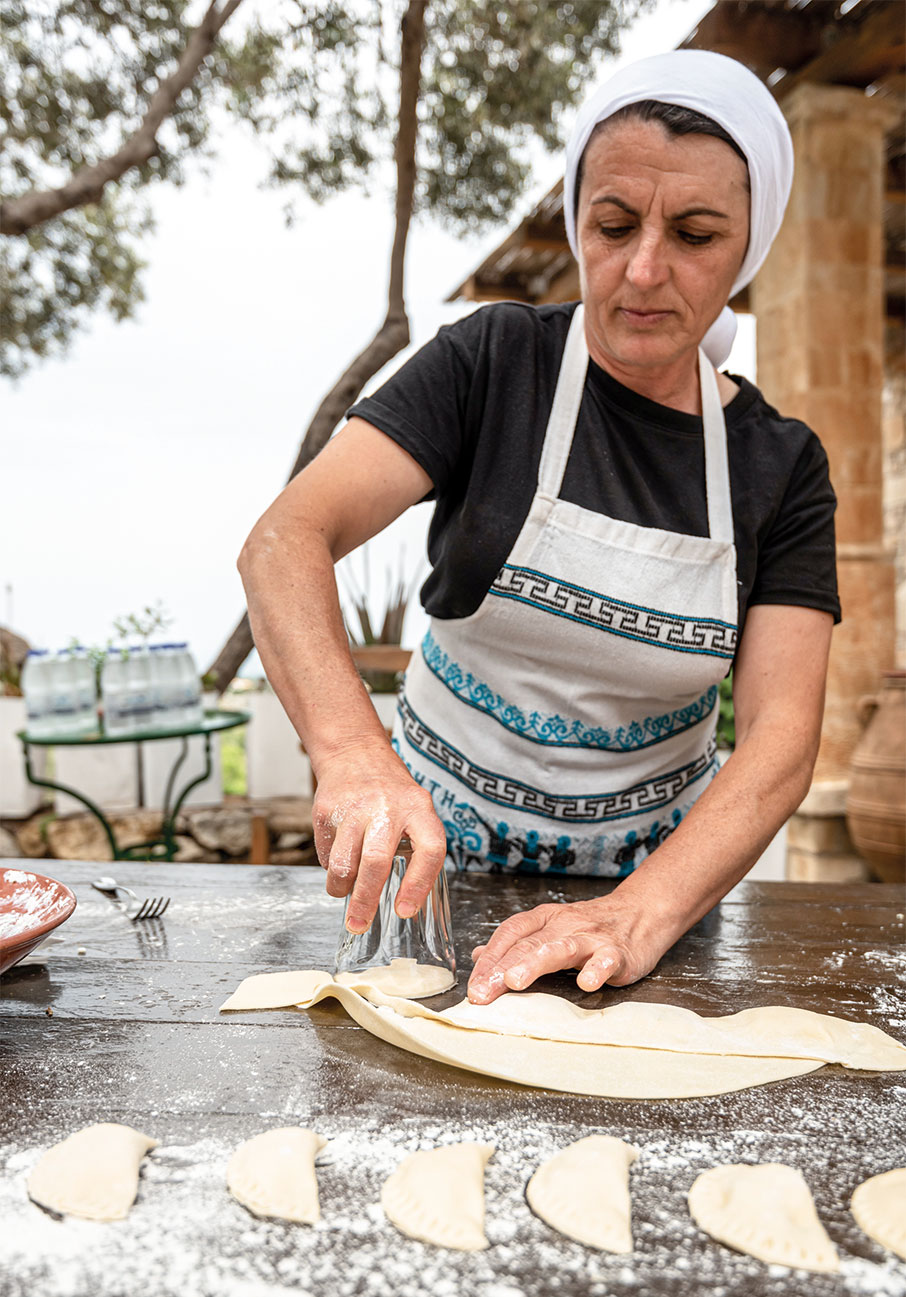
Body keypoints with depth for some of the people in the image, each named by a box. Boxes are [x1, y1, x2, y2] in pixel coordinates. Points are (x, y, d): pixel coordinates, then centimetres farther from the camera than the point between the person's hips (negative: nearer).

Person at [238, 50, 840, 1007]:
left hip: (660, 864, 1)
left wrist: (640, 914, -28)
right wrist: (351, 753, -37)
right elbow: (283, 542, -20)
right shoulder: (492, 363, -10)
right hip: (434, 838, -1)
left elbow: (780, 740, -12)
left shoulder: (781, 464, -5)